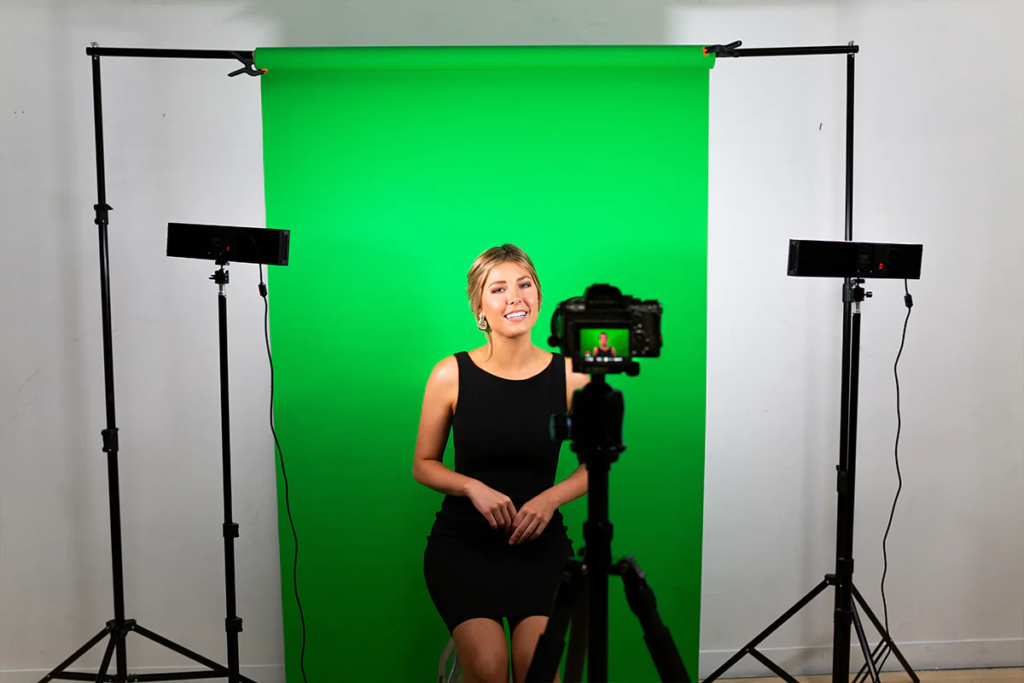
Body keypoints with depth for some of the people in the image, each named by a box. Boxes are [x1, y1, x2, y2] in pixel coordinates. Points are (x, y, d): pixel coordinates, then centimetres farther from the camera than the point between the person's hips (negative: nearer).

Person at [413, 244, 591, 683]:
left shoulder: (571, 376, -5)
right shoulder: (451, 375, -6)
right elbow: (423, 465, 5)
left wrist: (549, 499, -9)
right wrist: (473, 487, -13)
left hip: (540, 542, 1)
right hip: (463, 543, 0)